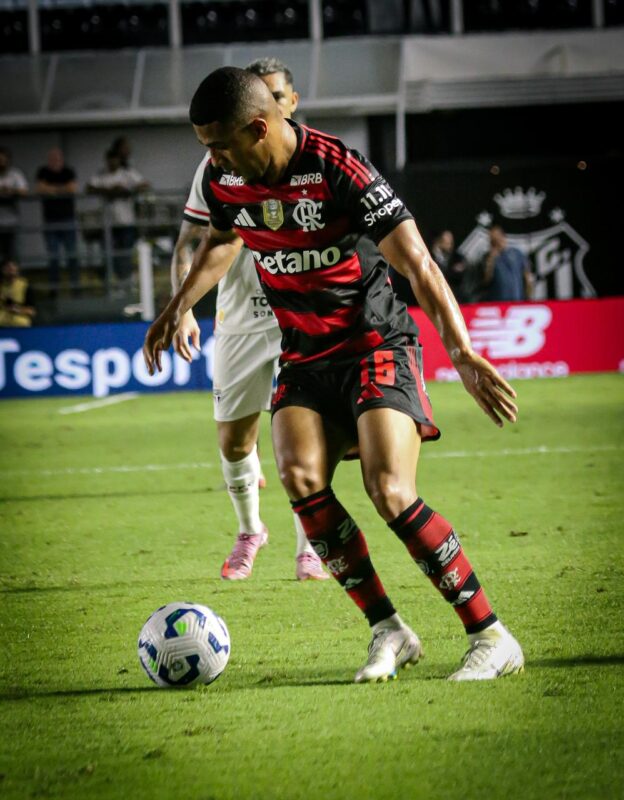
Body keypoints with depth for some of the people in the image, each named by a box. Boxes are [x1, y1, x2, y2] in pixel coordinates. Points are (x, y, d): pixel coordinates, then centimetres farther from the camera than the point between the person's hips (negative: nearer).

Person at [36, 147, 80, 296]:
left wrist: (53, 189, -8)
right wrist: (62, 189, -8)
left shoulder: (68, 172, 4)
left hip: (68, 219, 0)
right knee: (53, 256, -1)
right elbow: (40, 188, -8)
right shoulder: (43, 172, 6)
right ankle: (54, 286, 1)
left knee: (71, 254, -1)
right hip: (50, 221, 0)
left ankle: (75, 285, 2)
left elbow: (74, 188, -10)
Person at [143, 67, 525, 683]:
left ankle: (492, 638, -10)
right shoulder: (223, 179, -3)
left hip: (376, 344, -5)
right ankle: (387, 631, -8)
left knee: (390, 494, -21)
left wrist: (461, 353, -32)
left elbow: (417, 264, -23)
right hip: (305, 356, 6)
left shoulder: (338, 171, -22)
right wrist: (179, 307, 24)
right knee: (300, 478, -20)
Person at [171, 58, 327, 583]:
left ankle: (309, 549, 3)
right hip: (238, 322, 2)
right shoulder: (218, 164, 0)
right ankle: (250, 531, 33)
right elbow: (188, 243, 2)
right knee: (234, 441, 5)